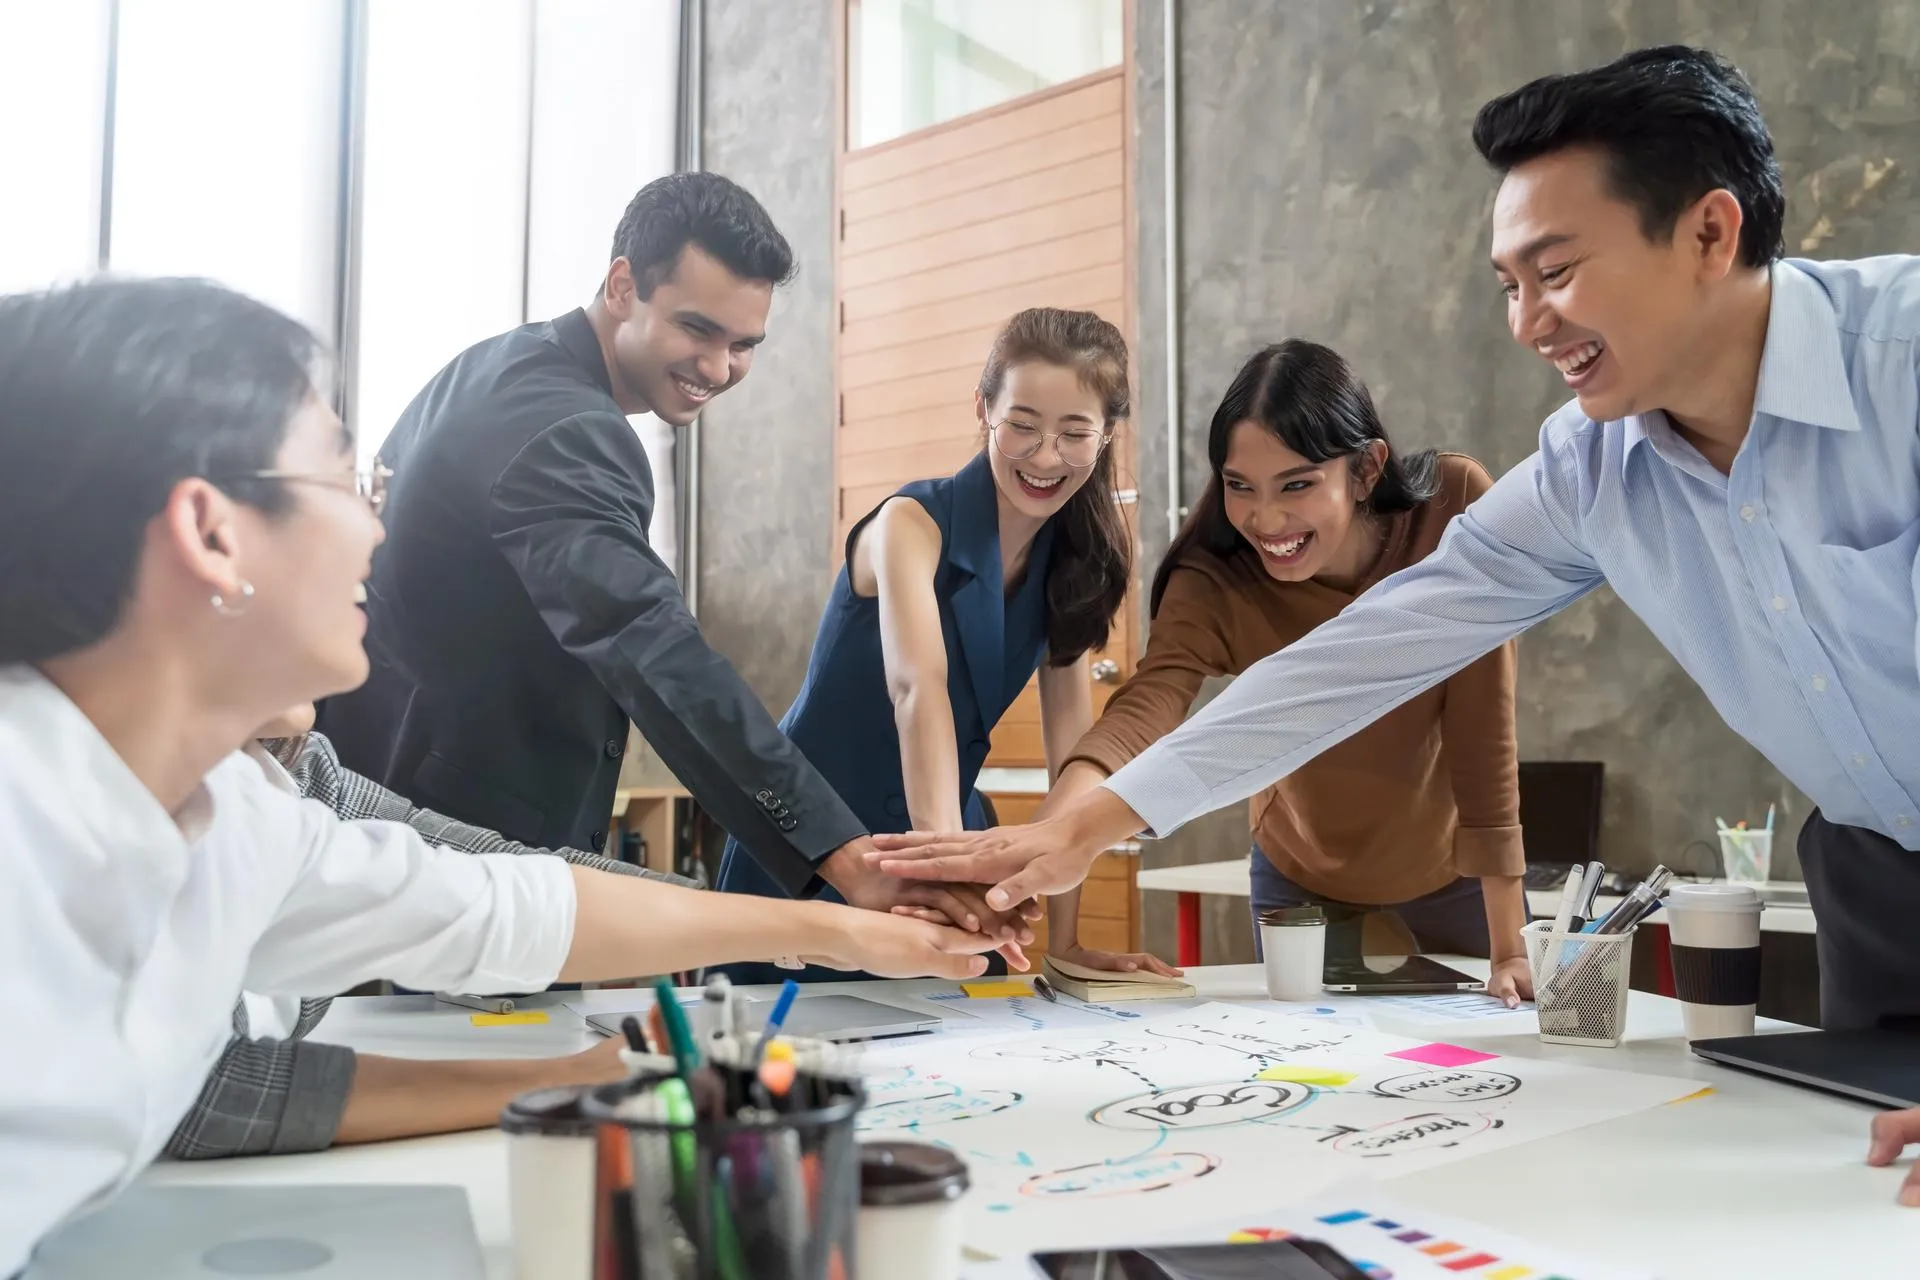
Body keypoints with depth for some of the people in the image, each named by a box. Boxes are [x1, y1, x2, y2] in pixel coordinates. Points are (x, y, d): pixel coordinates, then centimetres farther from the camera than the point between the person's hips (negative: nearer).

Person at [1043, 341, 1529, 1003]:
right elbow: (1134, 722, -44)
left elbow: (1483, 727, -25)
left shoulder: (1457, 506, -27)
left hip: (1453, 868, 0)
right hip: (1300, 875, 0)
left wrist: (1509, 951, -25)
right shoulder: (1213, 581, -28)